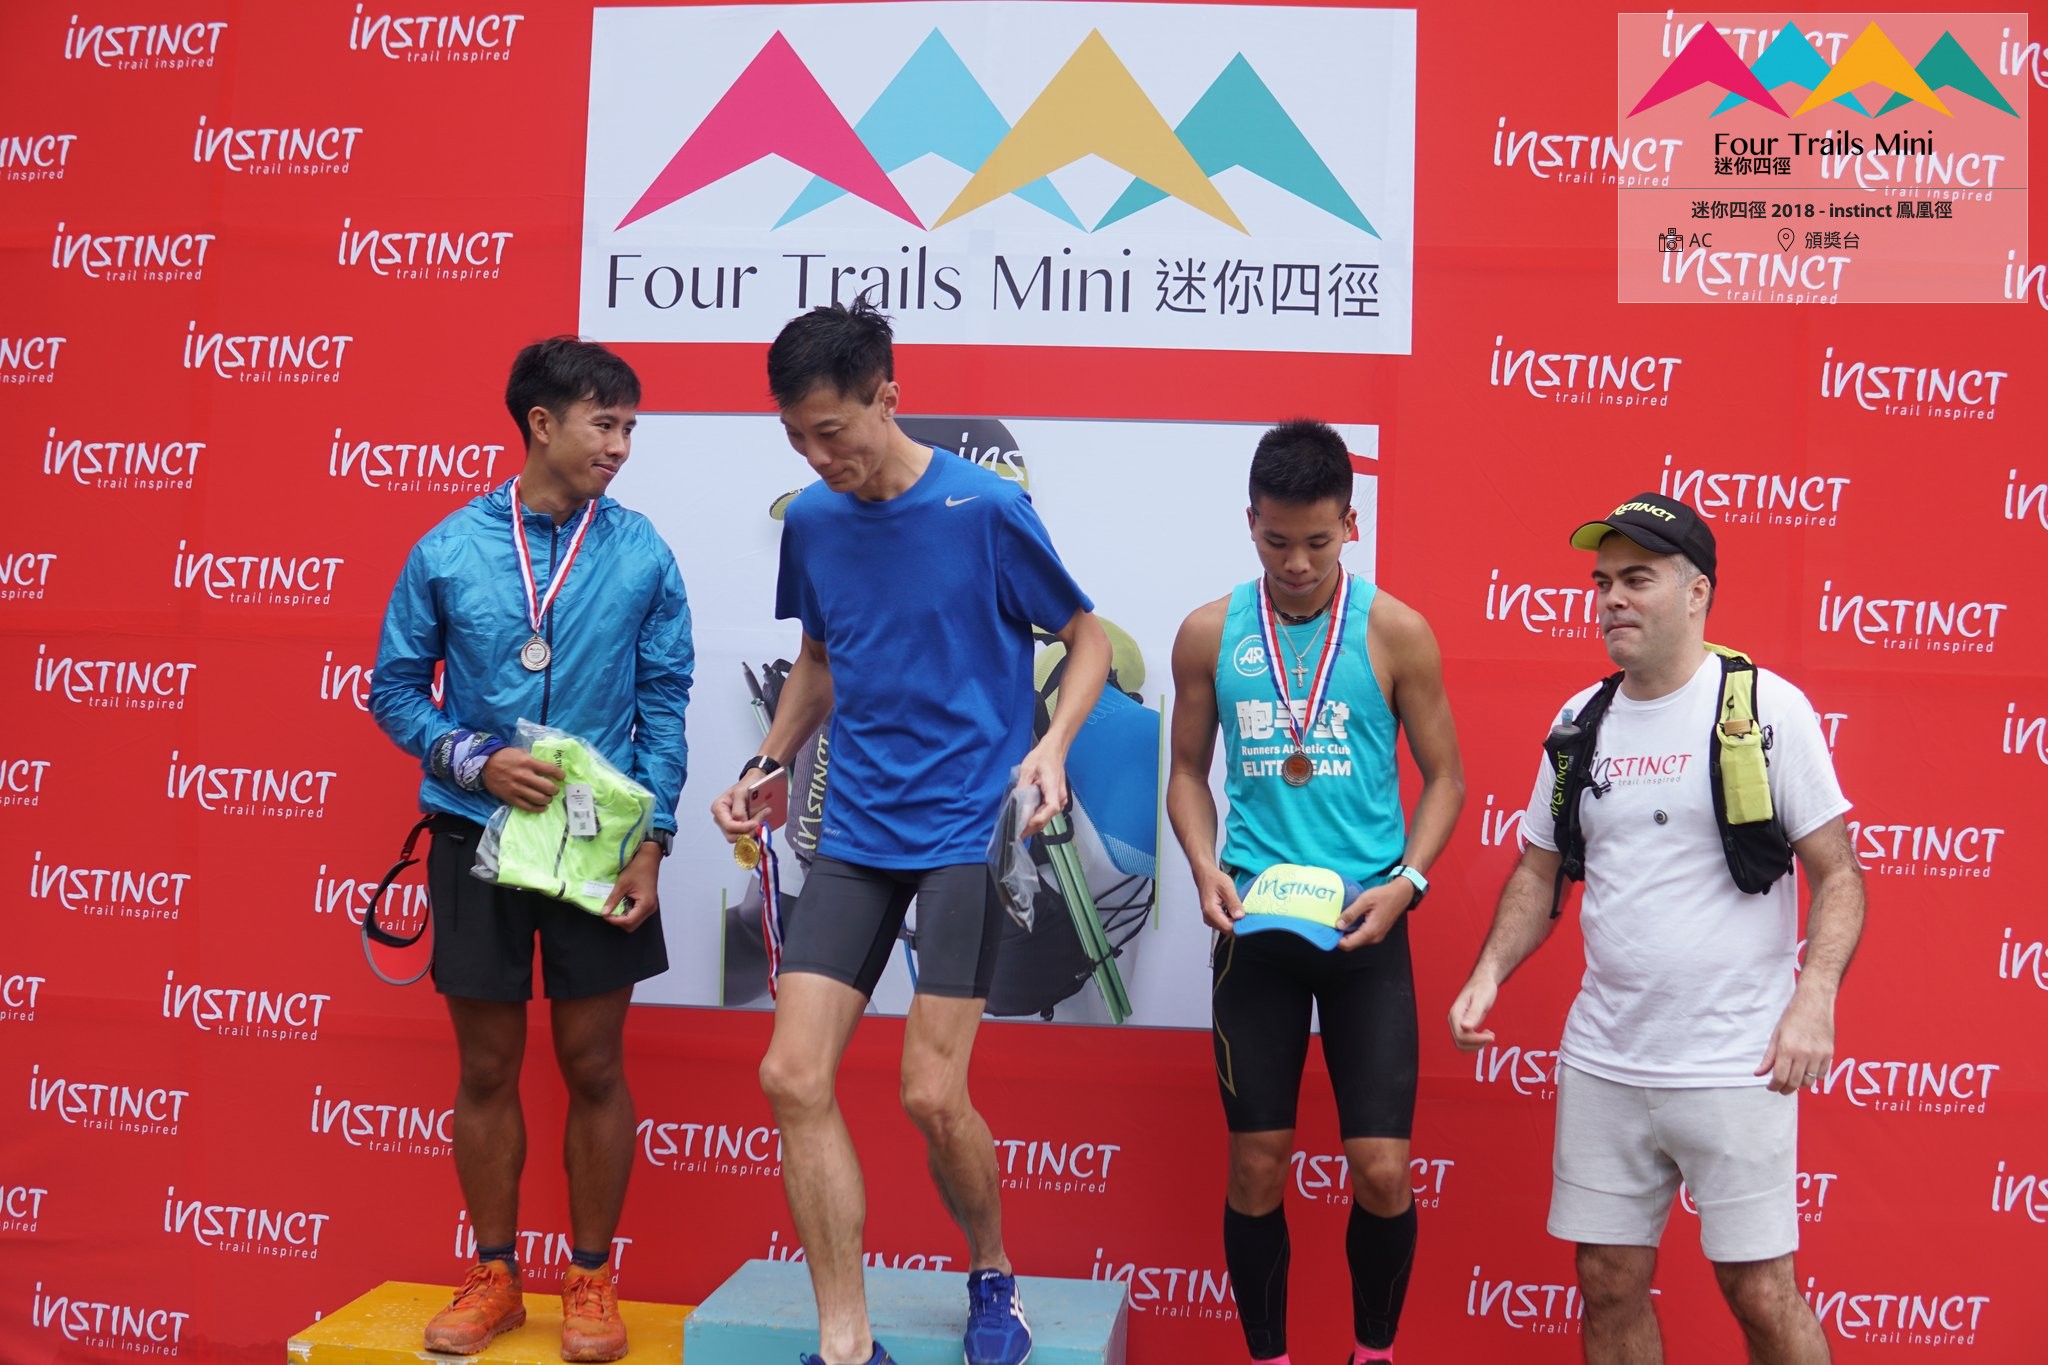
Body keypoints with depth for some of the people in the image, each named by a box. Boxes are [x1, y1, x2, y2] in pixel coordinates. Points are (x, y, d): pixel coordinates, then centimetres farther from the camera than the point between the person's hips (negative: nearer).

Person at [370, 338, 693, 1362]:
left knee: (593, 1067, 7)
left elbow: (665, 706, 0)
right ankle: (493, 1276, 28)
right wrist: (475, 760, -13)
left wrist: (650, 844, -7)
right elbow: (396, 689, 4)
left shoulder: (642, 556, -3)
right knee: (486, 1068, 11)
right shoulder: (448, 550, -3)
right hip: (476, 837, 1)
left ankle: (591, 1280, 23)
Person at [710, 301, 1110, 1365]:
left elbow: (1087, 637, 1)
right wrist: (765, 767, 10)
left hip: (967, 830, -5)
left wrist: (1051, 745, -16)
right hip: (855, 832, 5)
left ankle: (992, 1275, 24)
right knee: (792, 1077, -4)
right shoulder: (809, 522, 6)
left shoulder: (985, 509, -10)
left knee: (931, 1096, -7)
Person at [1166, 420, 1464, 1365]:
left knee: (1382, 1172, -1)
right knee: (1257, 1167, 7)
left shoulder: (1396, 632, -4)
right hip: (1253, 926, 1)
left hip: (1365, 928, -1)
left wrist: (1405, 881, -12)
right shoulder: (1209, 633, 1)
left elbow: (1444, 776, 2)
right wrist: (1204, 865, -8)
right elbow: (1188, 771, 10)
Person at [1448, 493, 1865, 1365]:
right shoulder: (1581, 721, 7)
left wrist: (1813, 998, -20)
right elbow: (1540, 870, 14)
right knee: (1609, 1285, 11)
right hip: (1602, 1062, 5)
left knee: (1760, 1294, 1)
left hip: (1734, 1065, -5)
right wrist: (1489, 973, 0)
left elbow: (1837, 873, -6)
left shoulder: (1766, 706, -6)